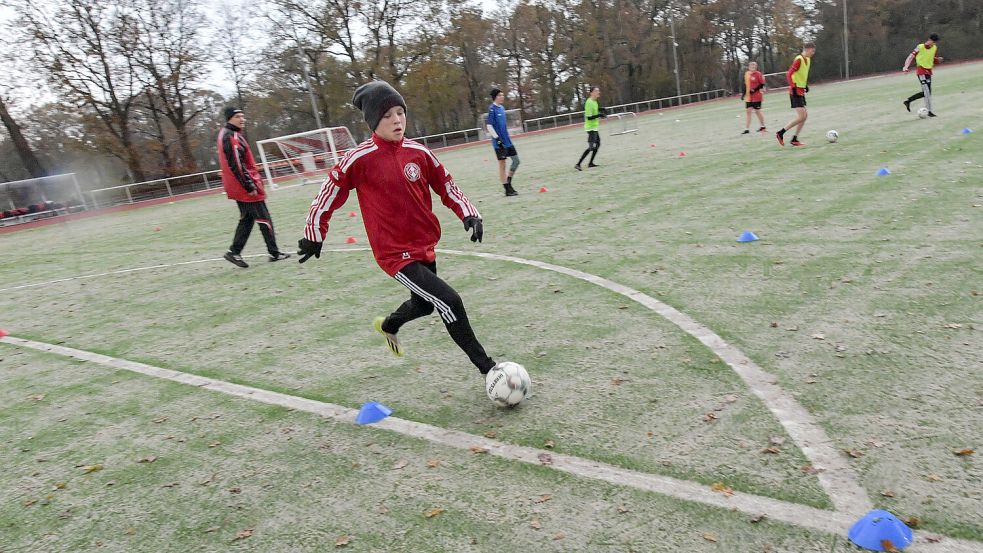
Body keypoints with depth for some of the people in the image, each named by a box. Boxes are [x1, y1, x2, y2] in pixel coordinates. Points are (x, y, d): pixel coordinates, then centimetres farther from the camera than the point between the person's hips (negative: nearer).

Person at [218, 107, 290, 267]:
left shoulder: (226, 134, 16)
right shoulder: (231, 137, -17)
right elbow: (236, 165, -23)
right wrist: (250, 186, -22)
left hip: (239, 188, 10)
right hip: (245, 187, -10)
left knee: (246, 219, 15)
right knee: (264, 218, -2)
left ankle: (234, 251, 13)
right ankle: (274, 253, 5)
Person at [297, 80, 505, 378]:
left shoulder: (419, 152, -2)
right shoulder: (358, 160, -14)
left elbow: (447, 186, 9)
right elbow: (327, 196, -3)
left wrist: (469, 214, -5)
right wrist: (314, 235, 4)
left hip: (425, 245, 7)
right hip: (394, 253, -6)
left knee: (424, 304, 25)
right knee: (450, 301, -17)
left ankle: (388, 325, 59)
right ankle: (487, 367, -1)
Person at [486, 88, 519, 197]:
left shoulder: (501, 108, 13)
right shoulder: (492, 109, -11)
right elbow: (489, 126, -15)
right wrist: (497, 139, -20)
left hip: (507, 141, 8)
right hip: (499, 142, -8)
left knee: (516, 160, 7)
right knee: (502, 165, -1)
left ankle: (509, 183, 19)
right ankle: (507, 190, 6)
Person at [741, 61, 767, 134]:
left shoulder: (758, 74, -9)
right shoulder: (747, 74, 9)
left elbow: (762, 84, -11)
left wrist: (754, 90, -21)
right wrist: (744, 94, 13)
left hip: (757, 96, -6)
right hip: (748, 96, 6)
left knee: (757, 111, 3)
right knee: (748, 111, 1)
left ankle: (763, 126, 21)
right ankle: (747, 129, 2)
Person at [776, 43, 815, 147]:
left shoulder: (808, 60, 13)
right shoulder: (799, 59, -15)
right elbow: (789, 74, -21)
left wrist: (805, 85, 17)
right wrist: (793, 88, -25)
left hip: (801, 91, 9)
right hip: (795, 91, -9)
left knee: (805, 116, 6)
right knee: (801, 117, -13)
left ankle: (794, 139, 10)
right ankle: (780, 133, -4)